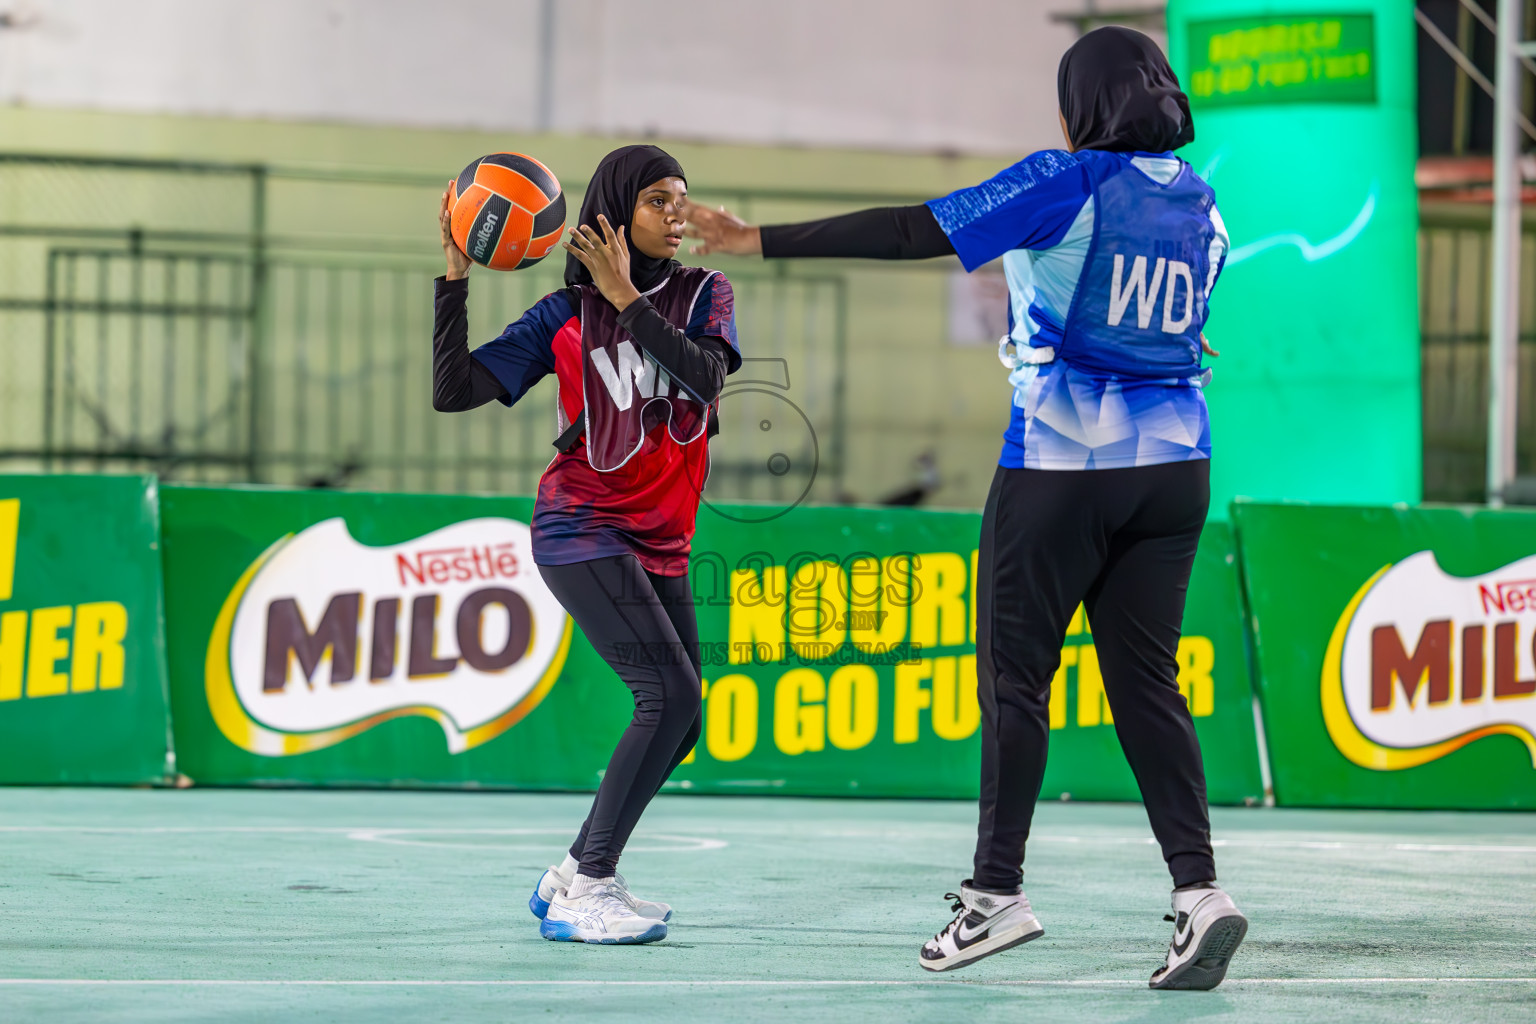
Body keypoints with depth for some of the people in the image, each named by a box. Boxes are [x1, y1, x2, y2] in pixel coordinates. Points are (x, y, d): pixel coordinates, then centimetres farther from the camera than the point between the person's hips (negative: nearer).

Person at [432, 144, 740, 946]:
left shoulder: (703, 295, 7)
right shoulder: (564, 317, -2)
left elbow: (706, 376, -15)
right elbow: (452, 392, -8)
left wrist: (626, 299, -18)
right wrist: (454, 279, -14)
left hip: (660, 544, 6)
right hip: (583, 527, -6)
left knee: (678, 721, 5)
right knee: (670, 695, -20)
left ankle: (571, 879, 20)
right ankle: (588, 888, -16)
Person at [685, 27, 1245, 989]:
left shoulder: (1065, 183, -11)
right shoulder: (1200, 204, 7)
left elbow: (914, 232, -15)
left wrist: (764, 240, -12)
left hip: (1061, 466, -6)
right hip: (1173, 467, 6)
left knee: (1015, 674, 6)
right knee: (1147, 682, 6)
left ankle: (998, 891, 11)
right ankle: (1198, 886, -7)